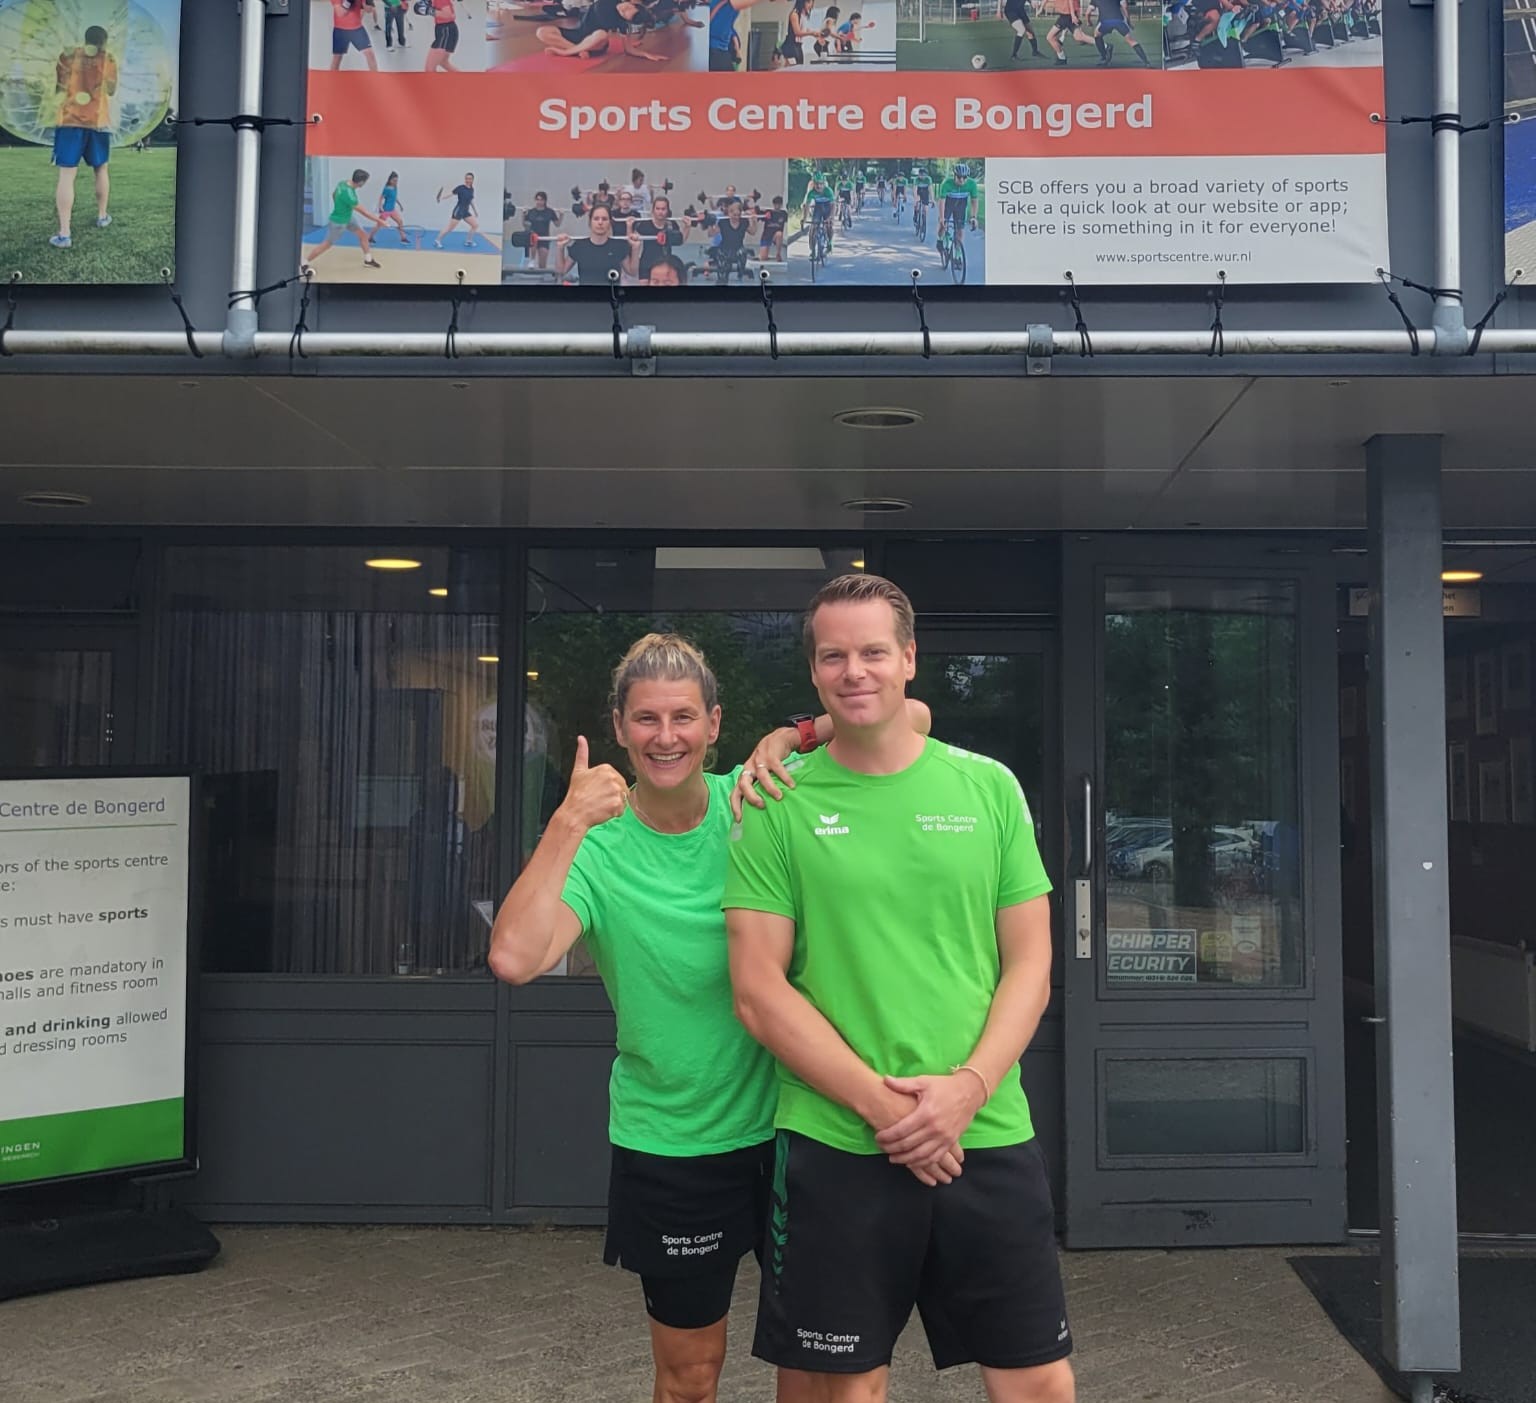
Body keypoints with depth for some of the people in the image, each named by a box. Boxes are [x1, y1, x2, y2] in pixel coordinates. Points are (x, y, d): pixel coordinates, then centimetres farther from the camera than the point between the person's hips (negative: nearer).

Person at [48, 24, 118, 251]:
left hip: (69, 121, -1)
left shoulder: (68, 56, 5)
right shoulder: (109, 59, 5)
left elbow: (58, 90, 9)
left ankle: (64, 234, -14)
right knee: (100, 169, 23)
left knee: (66, 175, -6)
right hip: (99, 122, 1)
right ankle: (102, 216, 37)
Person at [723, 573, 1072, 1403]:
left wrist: (967, 1088, -11)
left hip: (988, 1140, 2)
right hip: (833, 1147, -1)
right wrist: (877, 1102, -13)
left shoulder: (989, 788, 4)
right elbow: (759, 993, -4)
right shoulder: (777, 806, -2)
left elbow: (1030, 966, 5)